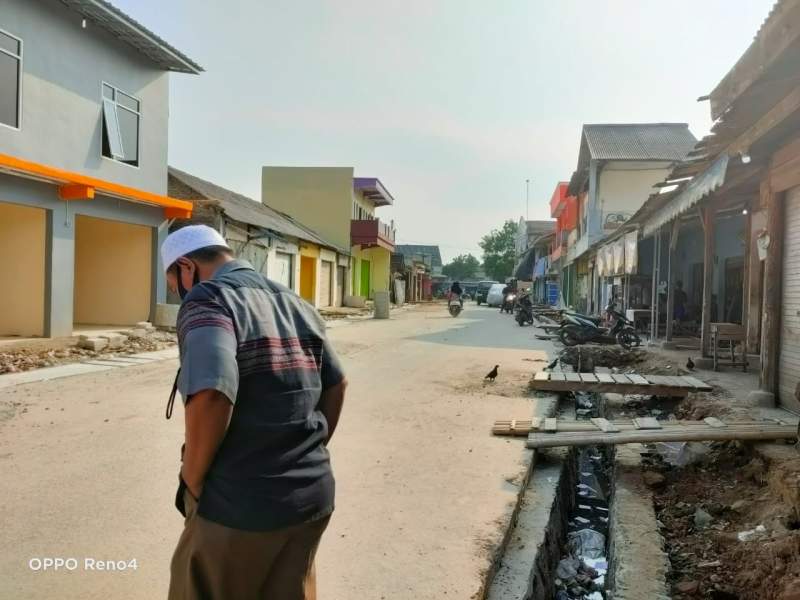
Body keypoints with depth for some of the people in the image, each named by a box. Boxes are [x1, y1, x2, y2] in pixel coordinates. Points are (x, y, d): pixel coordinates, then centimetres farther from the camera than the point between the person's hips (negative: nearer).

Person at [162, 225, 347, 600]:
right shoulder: (297, 304, 10)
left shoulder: (208, 299, -14)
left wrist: (190, 482, -15)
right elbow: (336, 385, 14)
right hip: (314, 495, 7)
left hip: (241, 504, -7)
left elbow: (211, 397, -29)